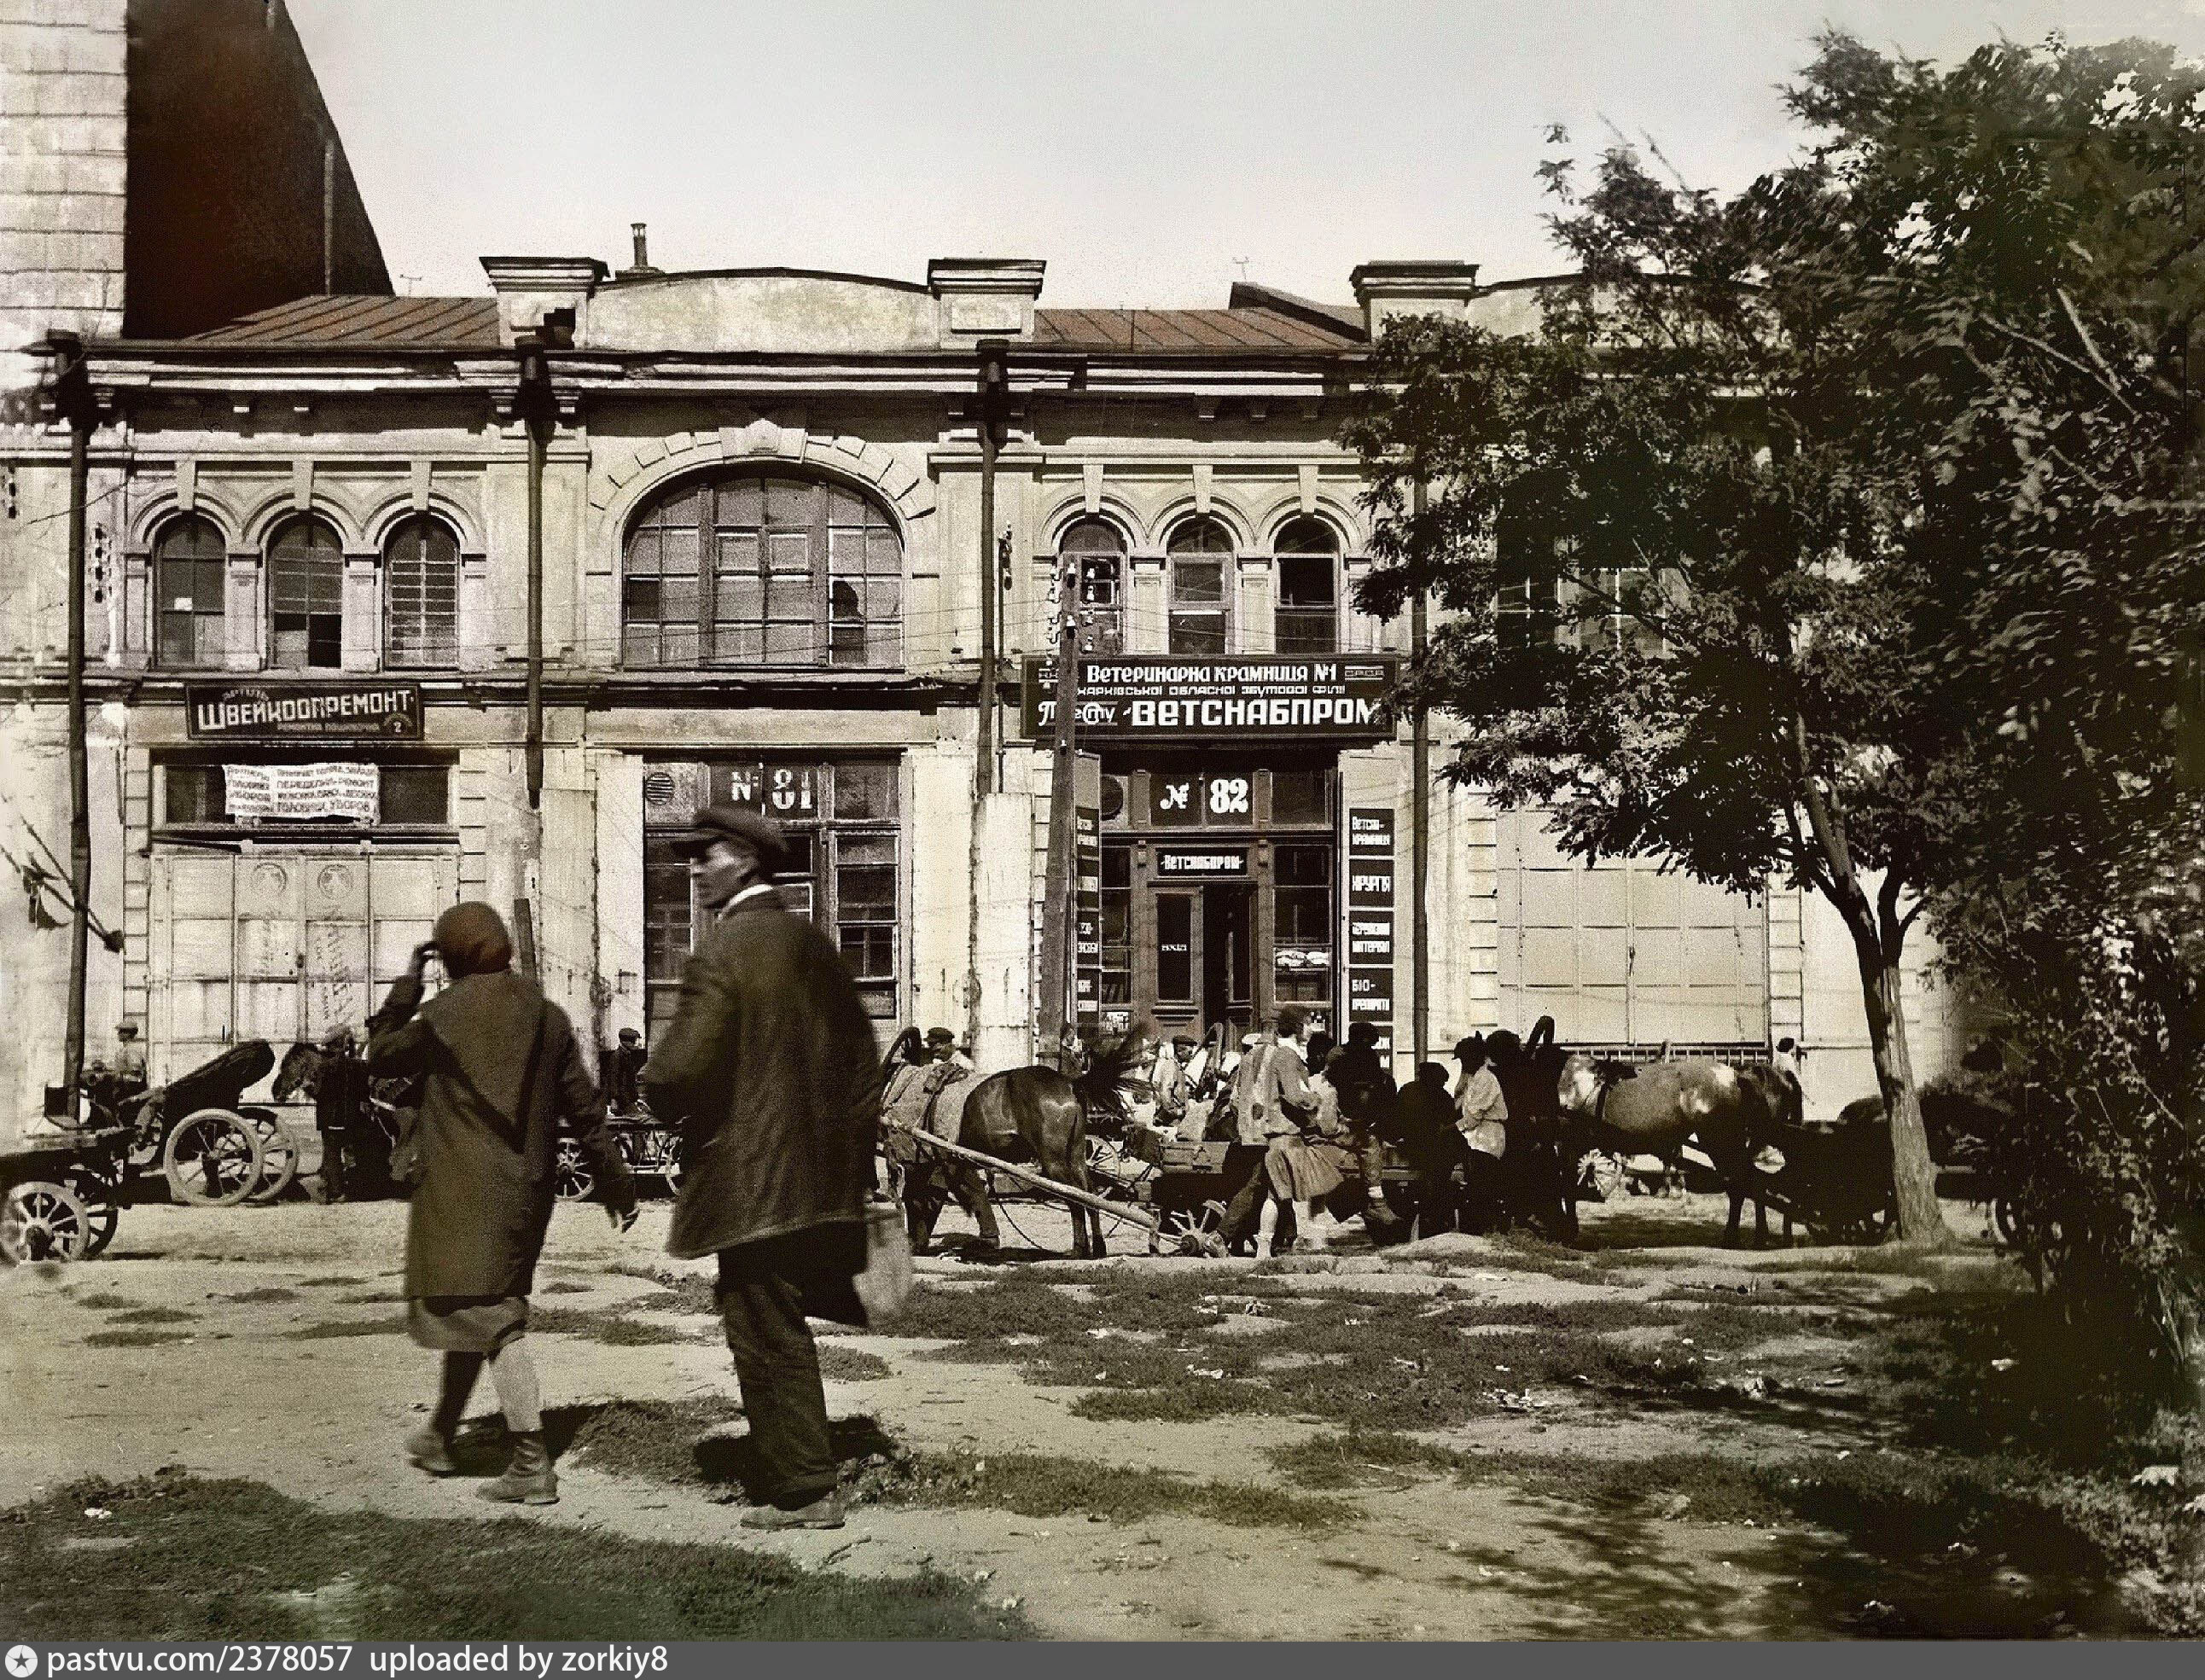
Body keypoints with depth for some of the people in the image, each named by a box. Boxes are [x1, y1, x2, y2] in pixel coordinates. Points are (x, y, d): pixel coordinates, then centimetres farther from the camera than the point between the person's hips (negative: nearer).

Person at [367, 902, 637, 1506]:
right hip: (528, 1186, 7)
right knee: (483, 1306, 19)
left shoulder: (446, 1012, -9)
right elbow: (584, 1106, 9)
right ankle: (440, 1435, 35)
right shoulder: (548, 1015, 7)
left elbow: (381, 1055, 6)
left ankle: (532, 1462, -16)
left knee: (487, 1315, -8)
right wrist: (614, 1177, 15)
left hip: (463, 1187, -6)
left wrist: (405, 986, 14)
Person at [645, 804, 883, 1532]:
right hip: (820, 1171, 8)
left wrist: (663, 1096, 0)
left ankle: (804, 1492, 9)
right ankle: (802, 1476, 31)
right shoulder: (813, 945, 10)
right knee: (784, 1332, 21)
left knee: (767, 1339, 2)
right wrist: (850, 1150, 20)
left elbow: (680, 1071, -23)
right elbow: (861, 1054, 16)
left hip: (751, 1180, -8)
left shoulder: (722, 955, -16)